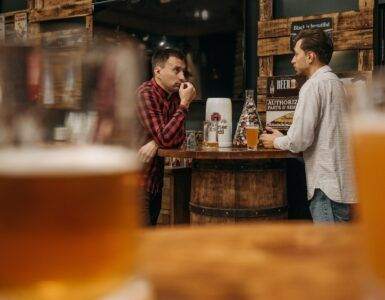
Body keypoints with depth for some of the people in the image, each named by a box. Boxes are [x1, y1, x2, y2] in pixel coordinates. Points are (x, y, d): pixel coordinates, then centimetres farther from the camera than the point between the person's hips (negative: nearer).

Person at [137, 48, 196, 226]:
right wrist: (184, 104, -20)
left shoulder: (174, 96, 8)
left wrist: (155, 144, -16)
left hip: (155, 181, 8)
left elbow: (179, 138, 3)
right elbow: (165, 139, -26)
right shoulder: (146, 94, -17)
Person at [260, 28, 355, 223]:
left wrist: (276, 142, 2)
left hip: (327, 185, -10)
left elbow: (301, 139, -17)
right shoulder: (335, 82, 18)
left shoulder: (313, 85, -12)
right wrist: (283, 137, 19)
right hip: (342, 183, 10)